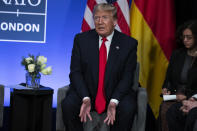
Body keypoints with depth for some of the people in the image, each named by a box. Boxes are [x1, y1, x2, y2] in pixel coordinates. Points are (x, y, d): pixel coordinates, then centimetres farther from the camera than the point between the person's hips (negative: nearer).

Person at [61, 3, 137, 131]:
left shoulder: (129, 43, -2)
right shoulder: (81, 39, 1)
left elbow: (127, 77, -6)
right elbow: (76, 72, -4)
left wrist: (114, 102, -23)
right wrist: (85, 98, -20)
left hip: (116, 93, -1)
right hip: (86, 91, 1)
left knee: (127, 109, -31)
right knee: (68, 105, -27)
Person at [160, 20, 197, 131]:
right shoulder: (177, 54, 17)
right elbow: (169, 78, 21)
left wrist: (188, 96, -17)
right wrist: (166, 89, 1)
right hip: (174, 96, 4)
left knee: (172, 111, -33)